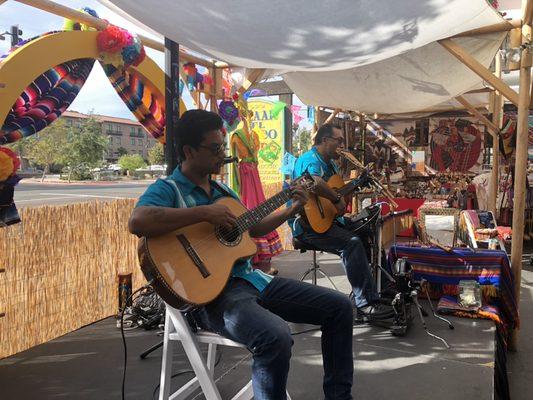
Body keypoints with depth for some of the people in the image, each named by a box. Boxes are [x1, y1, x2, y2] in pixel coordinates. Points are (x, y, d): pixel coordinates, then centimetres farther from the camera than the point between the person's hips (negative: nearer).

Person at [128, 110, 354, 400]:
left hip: (251, 277, 8)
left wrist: (291, 210, 18)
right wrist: (205, 213, -26)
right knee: (276, 337, -37)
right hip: (210, 292, -8)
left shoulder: (222, 189, 18)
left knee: (339, 307, 5)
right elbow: (137, 222, -29)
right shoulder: (167, 189, -7)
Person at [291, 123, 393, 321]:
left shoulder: (330, 163, 20)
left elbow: (341, 190, 23)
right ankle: (365, 305, -21)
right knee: (352, 243, -28)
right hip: (308, 223, -11)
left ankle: (361, 290, 9)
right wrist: (337, 199, -26)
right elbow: (315, 183, -38)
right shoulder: (310, 160, -15)